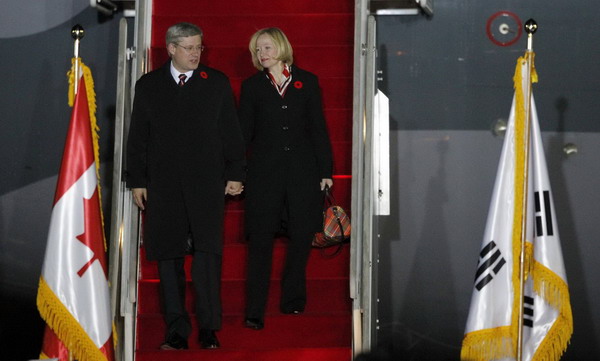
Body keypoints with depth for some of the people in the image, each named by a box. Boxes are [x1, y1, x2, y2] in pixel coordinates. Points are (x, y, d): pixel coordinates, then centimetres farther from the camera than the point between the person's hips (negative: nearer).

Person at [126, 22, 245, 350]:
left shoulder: (217, 83, 8)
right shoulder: (148, 86, 10)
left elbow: (231, 132, 8)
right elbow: (137, 137, 10)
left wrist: (235, 174, 2)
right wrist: (137, 181, 5)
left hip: (207, 182, -1)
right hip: (163, 184, 1)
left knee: (208, 251, -8)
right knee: (168, 256, 3)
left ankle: (209, 328, 0)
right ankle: (177, 331, 10)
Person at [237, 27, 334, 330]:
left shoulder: (307, 81, 6)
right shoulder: (252, 86, 6)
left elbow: (318, 128, 6)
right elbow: (243, 132, 5)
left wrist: (326, 170, 2)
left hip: (302, 169, 1)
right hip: (264, 171, -1)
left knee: (302, 236, 5)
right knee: (261, 240, -5)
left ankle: (293, 300, 21)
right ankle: (254, 312, -4)